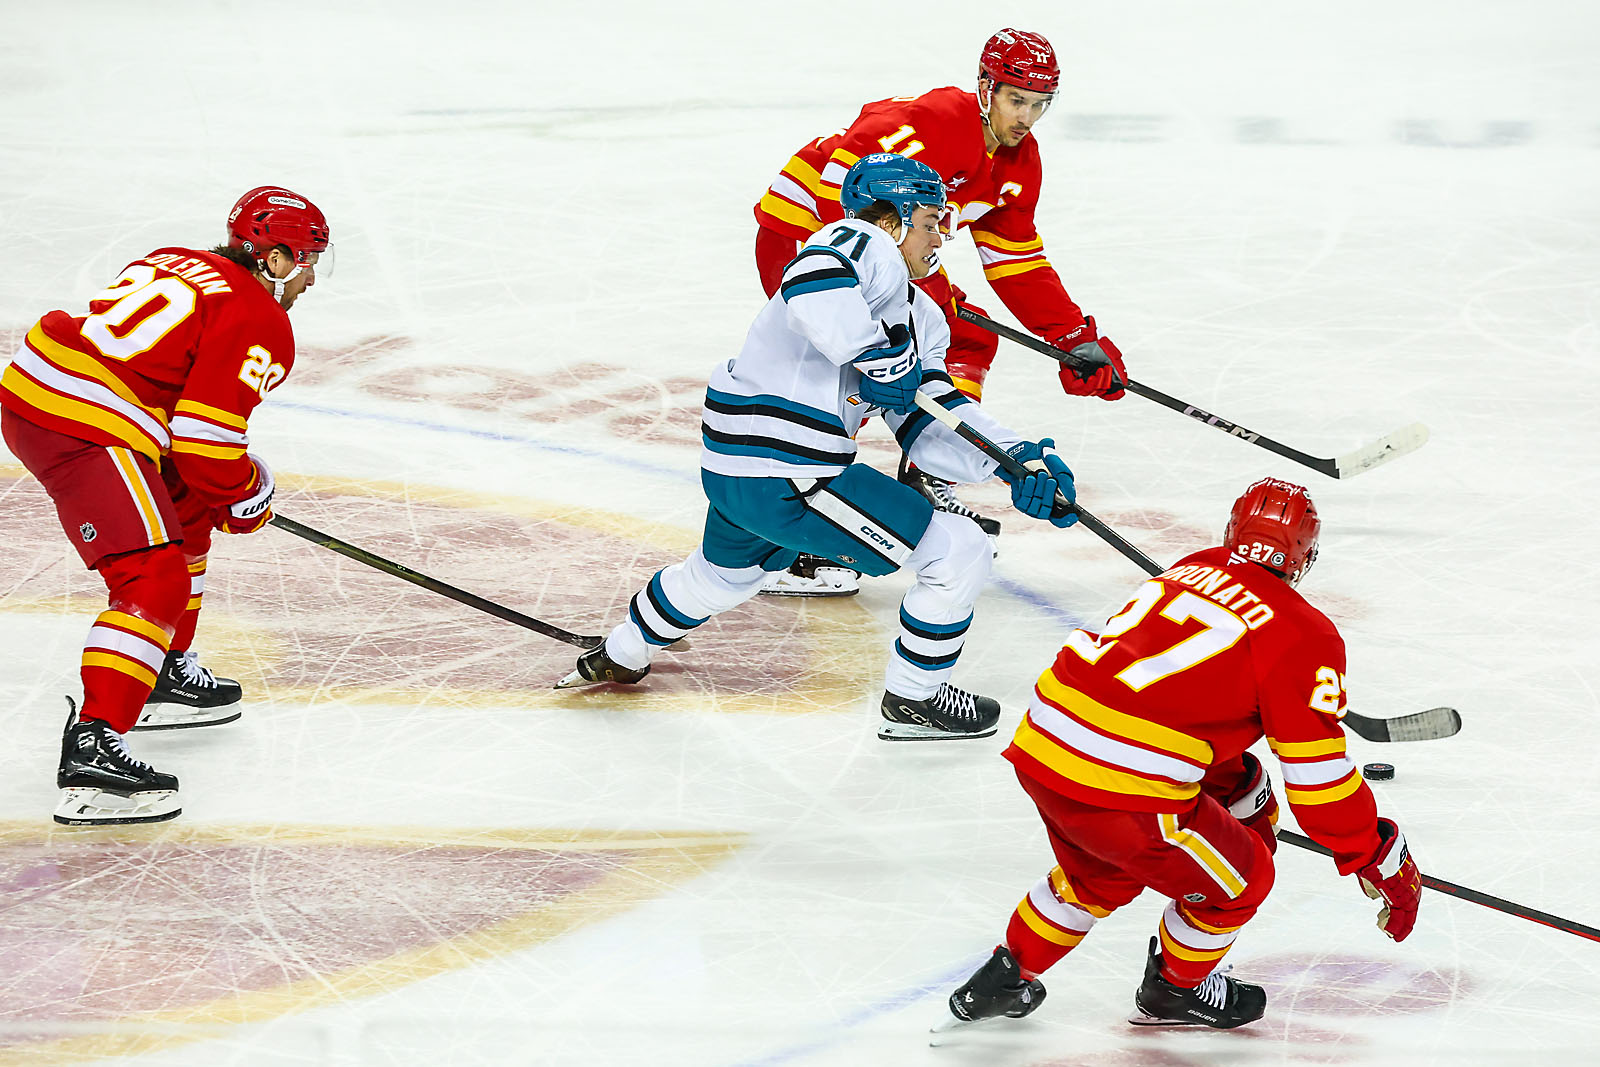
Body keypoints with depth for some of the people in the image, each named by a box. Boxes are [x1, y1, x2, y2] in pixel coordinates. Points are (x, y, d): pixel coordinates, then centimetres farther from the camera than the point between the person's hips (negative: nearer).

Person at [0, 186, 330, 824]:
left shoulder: (179, 267, 23)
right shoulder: (259, 322, -5)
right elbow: (206, 447, -11)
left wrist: (212, 490, 30)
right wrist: (249, 491, 10)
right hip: (79, 430, -10)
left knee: (186, 511, 29)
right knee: (155, 581, -16)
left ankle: (164, 676, 38)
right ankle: (92, 748, -29)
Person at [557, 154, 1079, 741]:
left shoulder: (923, 319, 18)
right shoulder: (863, 247, -11)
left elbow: (930, 425, 11)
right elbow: (812, 282, -35)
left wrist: (1017, 459, -1)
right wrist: (881, 356, -29)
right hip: (786, 477, -11)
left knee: (725, 571, 40)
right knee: (959, 554, -4)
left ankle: (620, 655, 62)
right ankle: (913, 702, 11)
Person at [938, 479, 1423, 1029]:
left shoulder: (1190, 572, 19)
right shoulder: (1303, 636, -1)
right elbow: (1319, 774, 0)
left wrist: (1242, 793, 41)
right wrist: (1382, 862, 12)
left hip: (1040, 752, 7)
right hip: (1125, 793, -7)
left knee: (1103, 871, 36)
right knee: (1236, 879, 20)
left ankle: (1005, 975, 43)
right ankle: (1176, 989, 39)